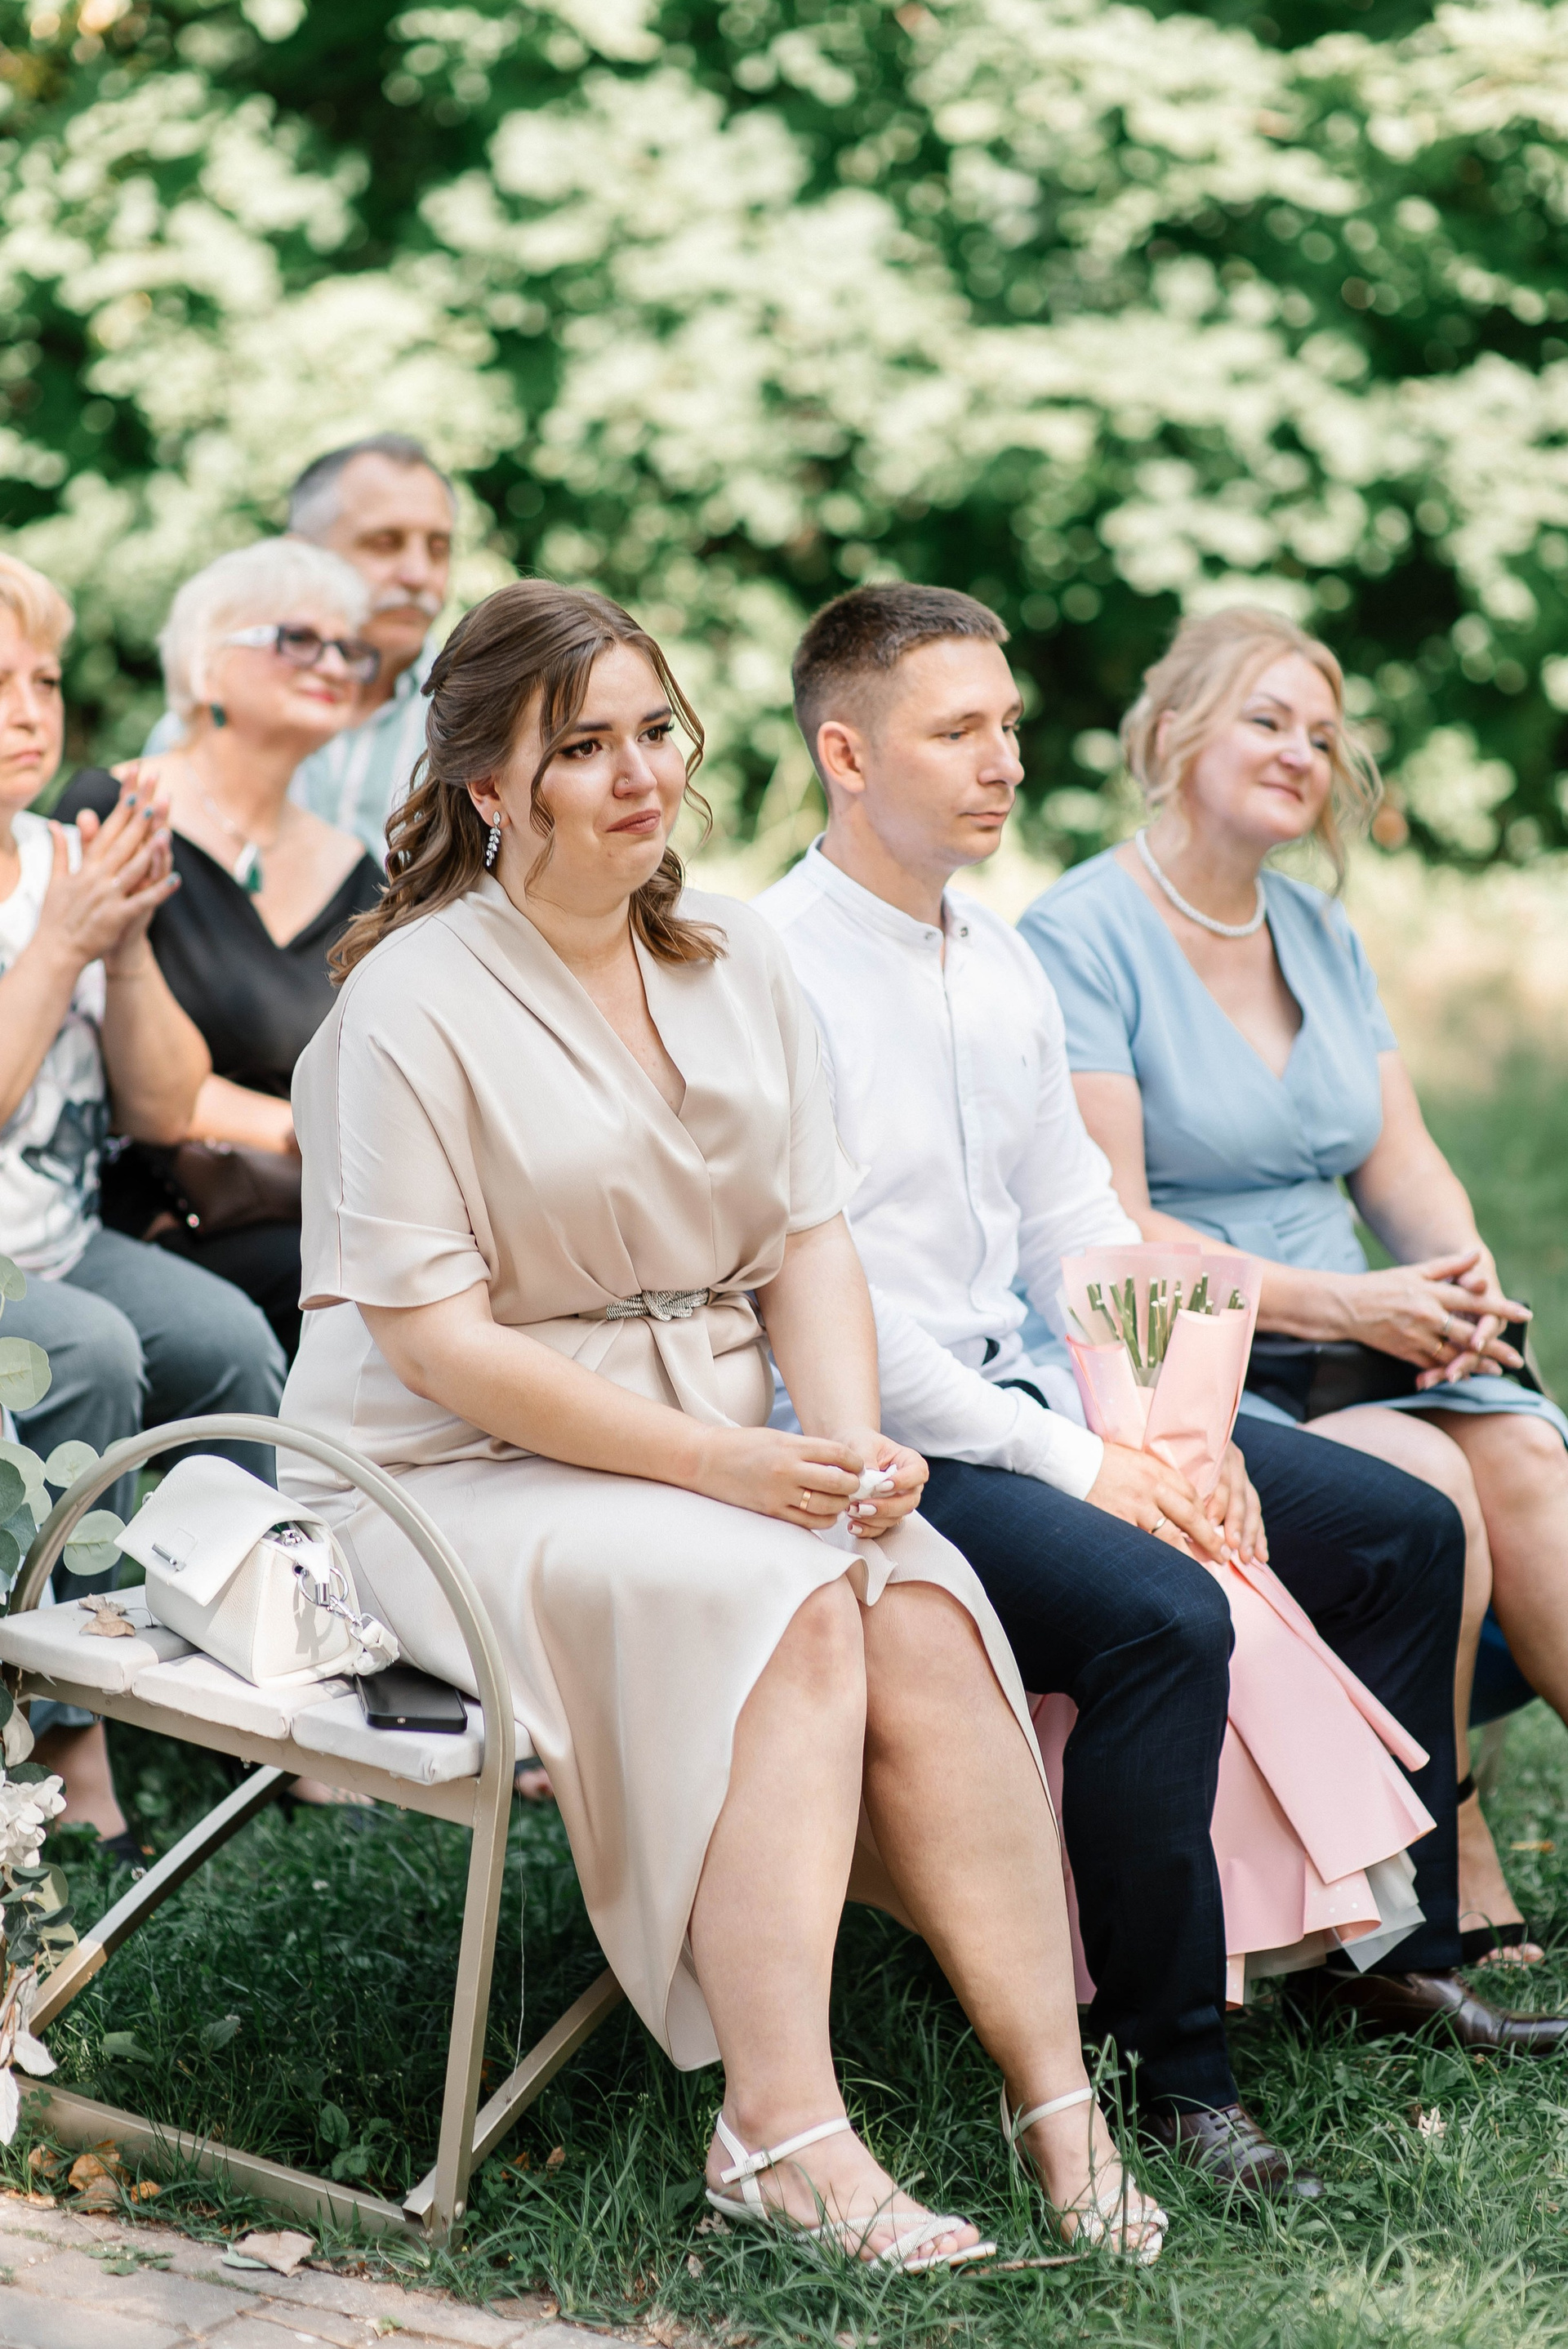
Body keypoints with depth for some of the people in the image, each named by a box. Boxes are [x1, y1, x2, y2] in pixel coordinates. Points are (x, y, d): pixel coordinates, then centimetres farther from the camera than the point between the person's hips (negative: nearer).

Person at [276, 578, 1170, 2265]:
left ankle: (1056, 2101, -22)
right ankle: (779, 2127, -32)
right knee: (788, 1604, -31)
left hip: (721, 1454, 5)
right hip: (460, 1479, -5)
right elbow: (433, 1340, -15)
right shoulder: (413, 1003, -11)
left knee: (925, 1608, -23)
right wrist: (720, 1461, -20)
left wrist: (852, 1446, -12)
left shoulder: (733, 959, 10)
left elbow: (809, 1240, 8)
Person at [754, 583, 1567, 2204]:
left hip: (1027, 1398, 9)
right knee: (1162, 1615, -32)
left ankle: (1395, 1956, 16)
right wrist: (1072, 1467, -19)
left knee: (1404, 1532, 5)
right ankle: (1171, 2074, -19)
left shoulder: (1001, 961, 12)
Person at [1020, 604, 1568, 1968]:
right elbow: (1106, 1232, -13)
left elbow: (1401, 1158, 14)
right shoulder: (1081, 937, -6)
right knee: (1423, 1475, -29)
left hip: (1348, 1340, 6)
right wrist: (1346, 1305, -19)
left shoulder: (1319, 933, 17)